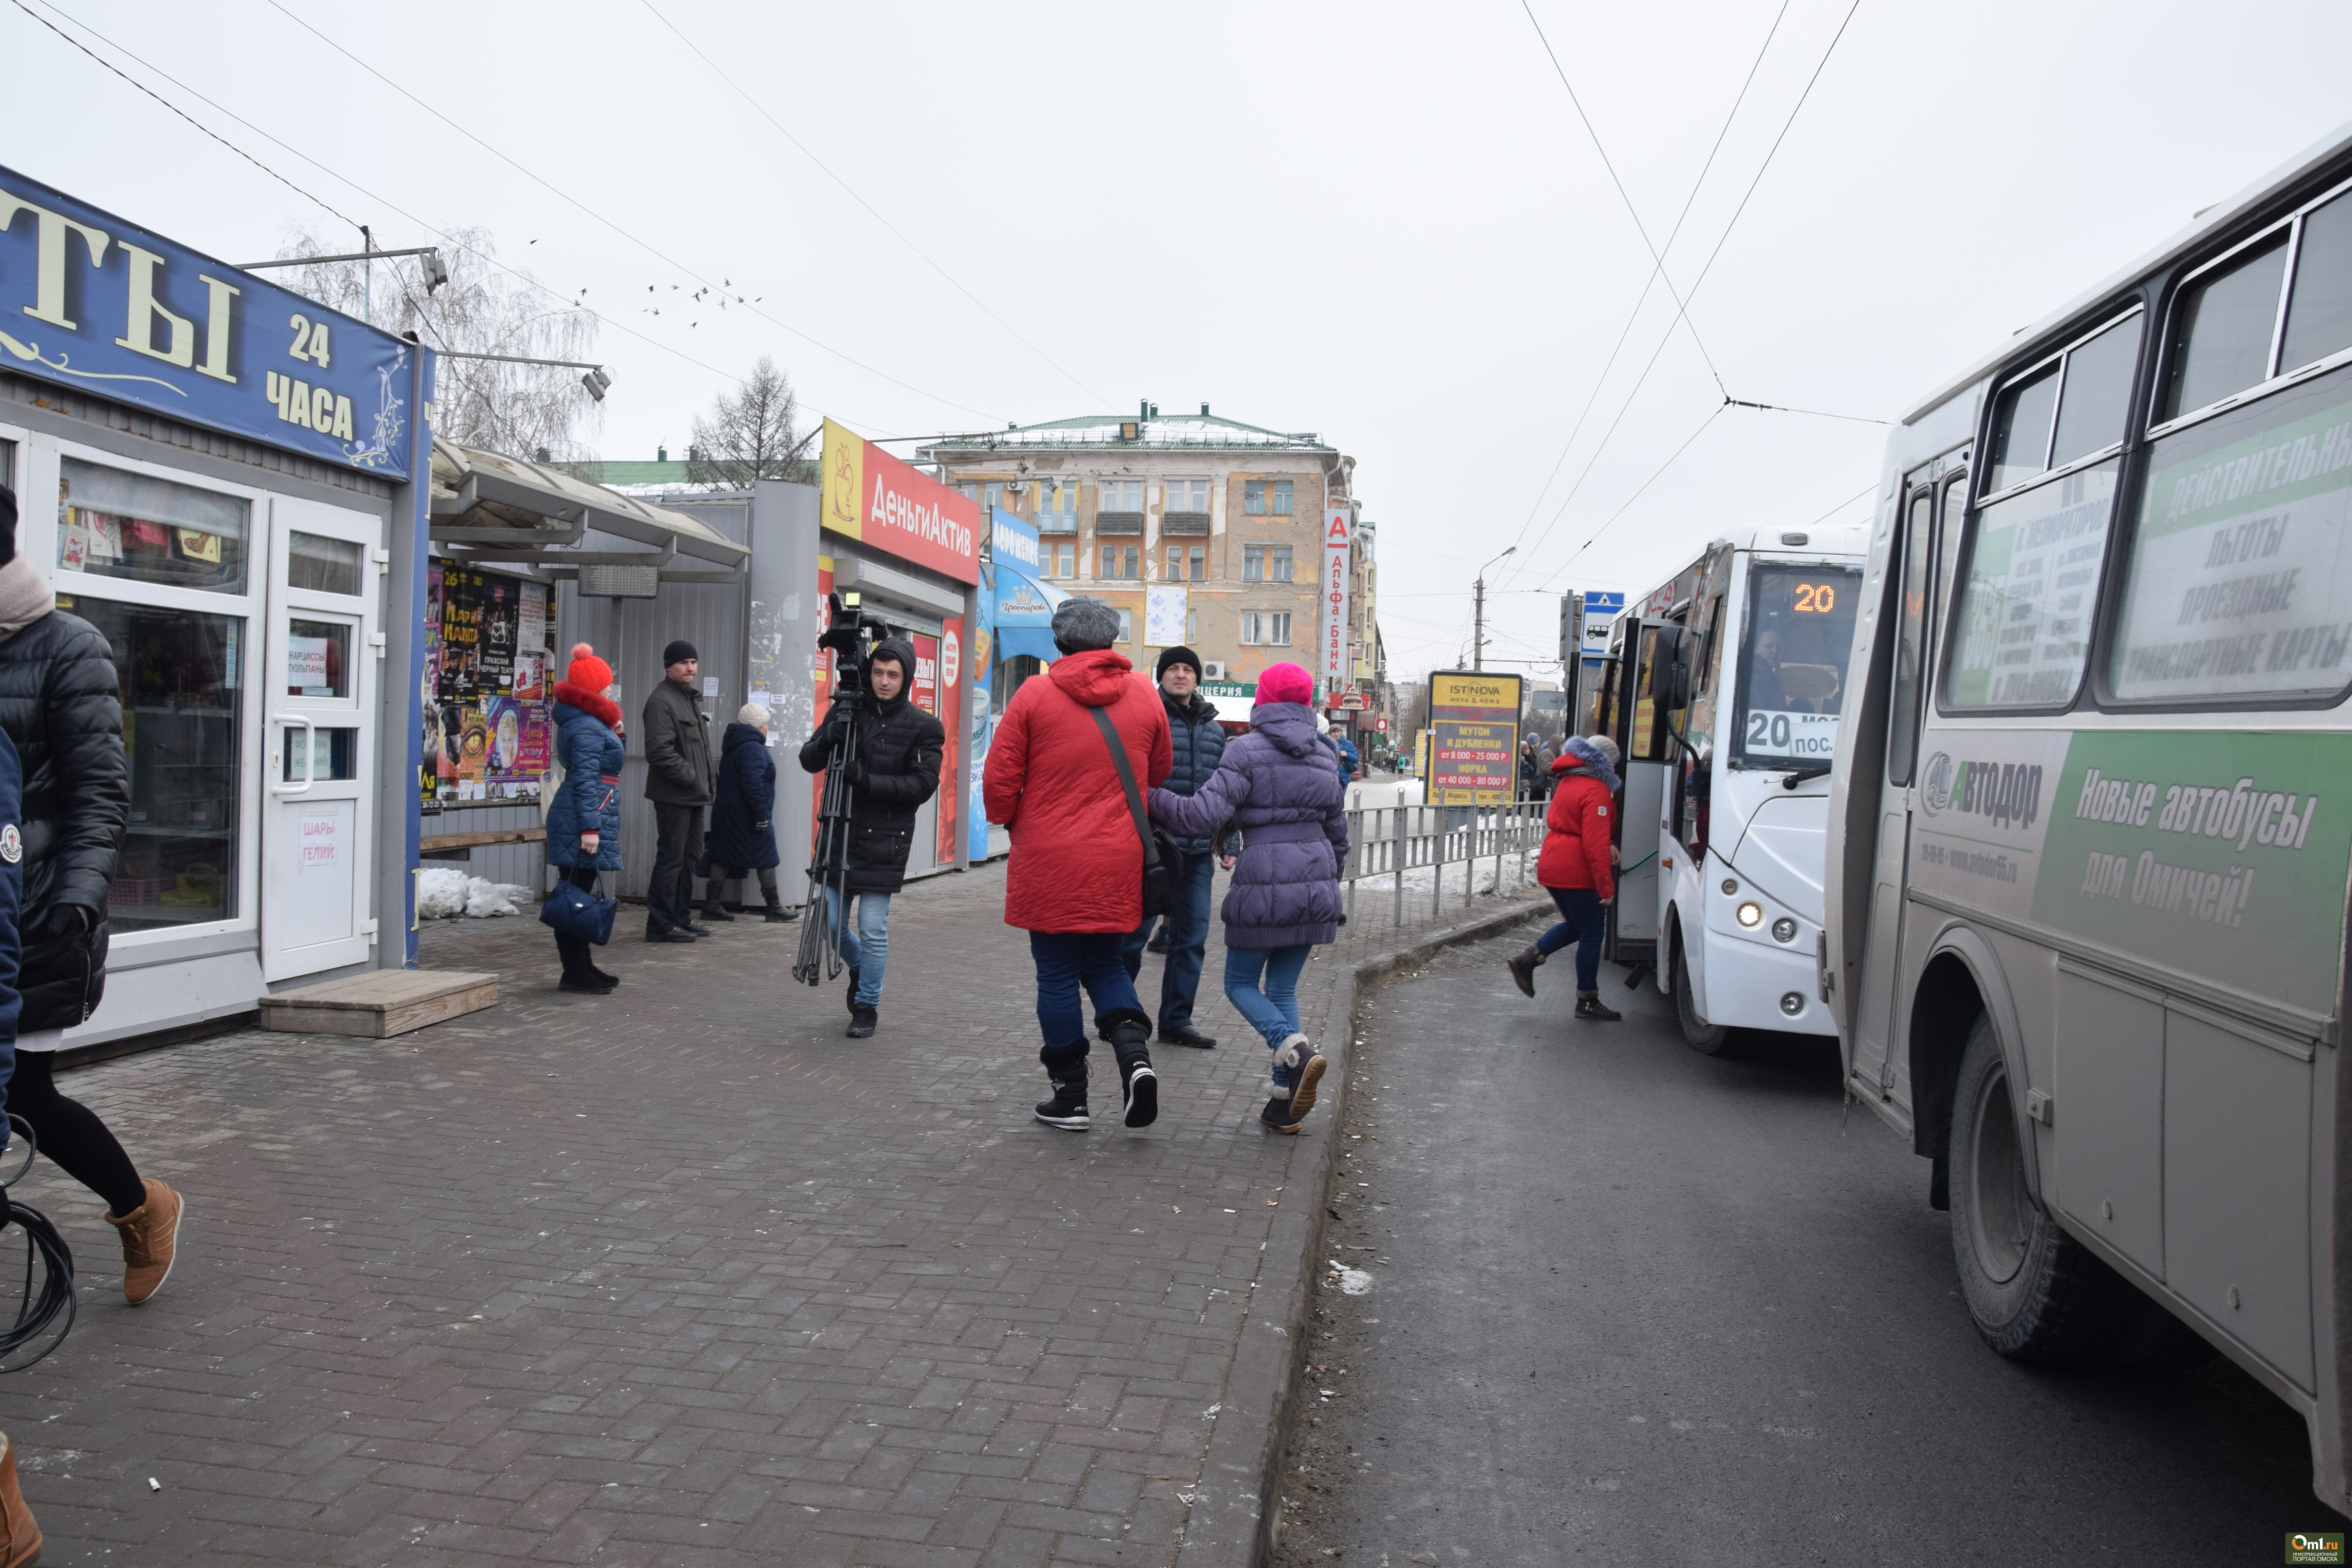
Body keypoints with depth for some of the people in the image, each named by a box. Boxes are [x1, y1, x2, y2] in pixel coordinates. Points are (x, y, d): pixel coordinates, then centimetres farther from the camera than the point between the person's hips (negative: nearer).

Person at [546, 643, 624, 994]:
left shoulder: (587, 722, 17)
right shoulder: (587, 727, -15)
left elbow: (600, 766, 29)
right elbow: (585, 780, -20)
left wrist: (615, 735, 16)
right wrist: (589, 827, -23)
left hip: (574, 820, 11)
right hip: (579, 821, -11)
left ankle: (581, 968, 21)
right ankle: (575, 974, -3)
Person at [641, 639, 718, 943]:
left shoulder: (690, 698, 19)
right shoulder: (661, 701, -13)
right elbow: (660, 751, -21)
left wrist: (711, 773, 14)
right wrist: (689, 776, -18)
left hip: (694, 795, 10)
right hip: (673, 796, -10)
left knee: (690, 858, 14)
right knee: (671, 859, -7)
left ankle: (681, 919, 23)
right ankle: (660, 925, -1)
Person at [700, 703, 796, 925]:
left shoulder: (732, 746, 17)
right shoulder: (753, 748, -15)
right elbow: (753, 784, -24)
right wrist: (761, 814, -22)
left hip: (726, 814, 9)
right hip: (748, 817, -9)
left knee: (723, 857, 8)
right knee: (766, 859, -1)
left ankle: (711, 904, 6)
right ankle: (774, 908, 4)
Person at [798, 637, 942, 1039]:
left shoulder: (923, 727, -3)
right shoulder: (848, 711, 6)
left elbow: (922, 785, -9)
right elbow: (809, 761, 4)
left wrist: (868, 780, -20)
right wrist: (828, 738, -18)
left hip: (884, 841, -3)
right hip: (840, 832, 3)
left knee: (873, 928, -2)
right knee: (832, 923, 7)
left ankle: (867, 1006, 17)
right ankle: (859, 967, 38)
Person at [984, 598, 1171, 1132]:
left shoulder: (1034, 695, -6)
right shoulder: (1145, 697, 3)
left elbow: (999, 779, -4)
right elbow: (1160, 772, 16)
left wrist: (1010, 820, 16)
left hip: (1049, 864, -3)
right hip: (1119, 865, 3)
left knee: (1058, 974, 8)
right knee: (1105, 964, 18)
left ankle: (1070, 1096, 14)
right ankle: (1135, 1052, -6)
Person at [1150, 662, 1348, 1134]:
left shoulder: (1248, 751, -9)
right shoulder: (1325, 756, 10)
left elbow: (1203, 814, -17)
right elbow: (1339, 832, 16)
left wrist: (1149, 797, -5)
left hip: (1264, 886, -6)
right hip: (1314, 885, 6)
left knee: (1241, 984, 11)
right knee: (1283, 989, 14)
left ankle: (1297, 1051, -14)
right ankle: (1285, 1103, 9)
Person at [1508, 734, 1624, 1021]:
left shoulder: (1568, 782, 13)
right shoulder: (1596, 791, -15)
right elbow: (1594, 844, -20)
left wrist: (1607, 848, 9)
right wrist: (1606, 886, -17)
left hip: (1551, 866, 9)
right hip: (1575, 873, -9)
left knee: (1575, 925, 22)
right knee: (1591, 935, 4)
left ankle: (1528, 959, 8)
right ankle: (1588, 1002, 10)